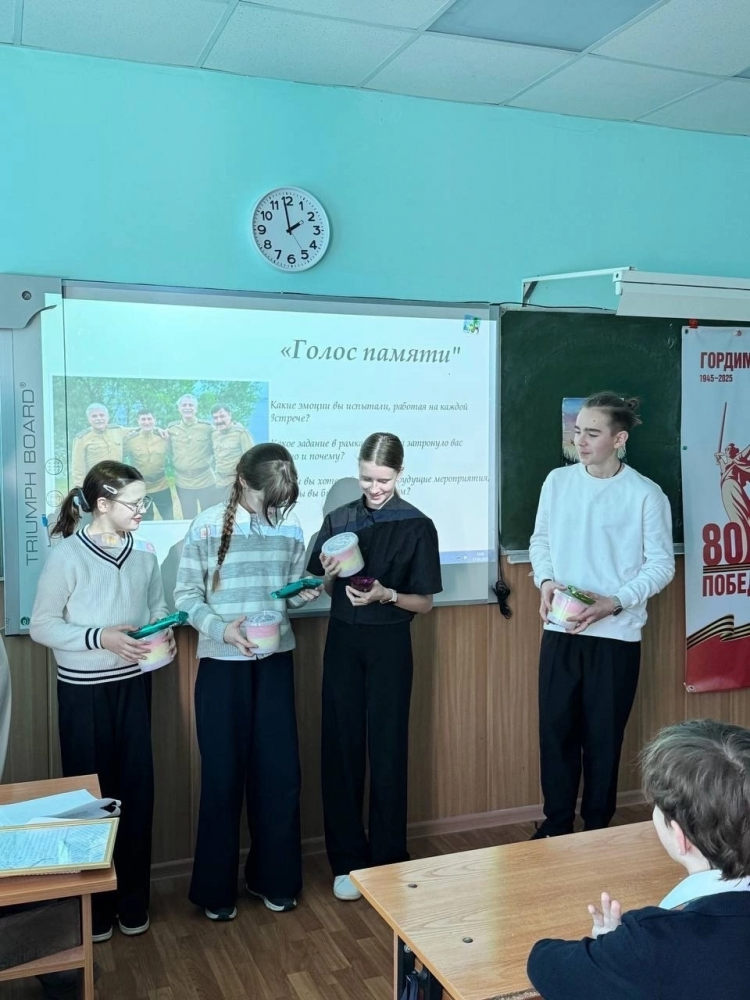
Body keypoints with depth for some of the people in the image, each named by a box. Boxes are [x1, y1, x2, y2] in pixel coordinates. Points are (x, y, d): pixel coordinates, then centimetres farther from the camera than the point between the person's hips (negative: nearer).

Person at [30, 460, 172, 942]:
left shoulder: (144, 554, 0)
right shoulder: (67, 555, -14)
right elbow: (41, 625, -11)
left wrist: (164, 633, -8)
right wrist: (101, 638, -22)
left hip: (134, 685, 4)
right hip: (84, 691, -4)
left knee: (138, 789, 8)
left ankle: (133, 902, 26)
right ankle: (92, 908, 25)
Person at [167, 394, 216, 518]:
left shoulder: (207, 427, -4)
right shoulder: (171, 428, 1)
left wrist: (210, 460, -3)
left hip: (206, 481, -2)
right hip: (183, 483, 2)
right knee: (188, 518, 13)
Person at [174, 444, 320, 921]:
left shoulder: (290, 527, 1)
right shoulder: (209, 526, -9)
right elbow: (186, 595, -7)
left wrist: (306, 594, -12)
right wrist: (222, 629, -22)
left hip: (276, 662, 3)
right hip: (223, 665, -3)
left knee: (280, 770, 8)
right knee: (223, 773, 6)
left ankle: (274, 877, 27)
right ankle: (216, 887, 23)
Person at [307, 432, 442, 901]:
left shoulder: (417, 526, -4)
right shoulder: (339, 520, 2)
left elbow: (425, 603, -3)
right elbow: (321, 589, 9)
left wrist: (386, 594, -20)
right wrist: (329, 574, -12)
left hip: (390, 644, -2)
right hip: (343, 642, 2)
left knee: (388, 751, 5)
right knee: (342, 748, 4)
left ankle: (388, 859, 20)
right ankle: (347, 860, 18)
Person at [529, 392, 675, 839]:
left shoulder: (646, 495, -9)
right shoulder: (558, 481, 2)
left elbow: (662, 565, -6)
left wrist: (615, 603, -18)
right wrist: (545, 581, -9)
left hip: (616, 636, -3)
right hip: (560, 632, 3)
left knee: (603, 737, 9)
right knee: (556, 730, 11)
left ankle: (597, 829, 29)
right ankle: (556, 825, 29)